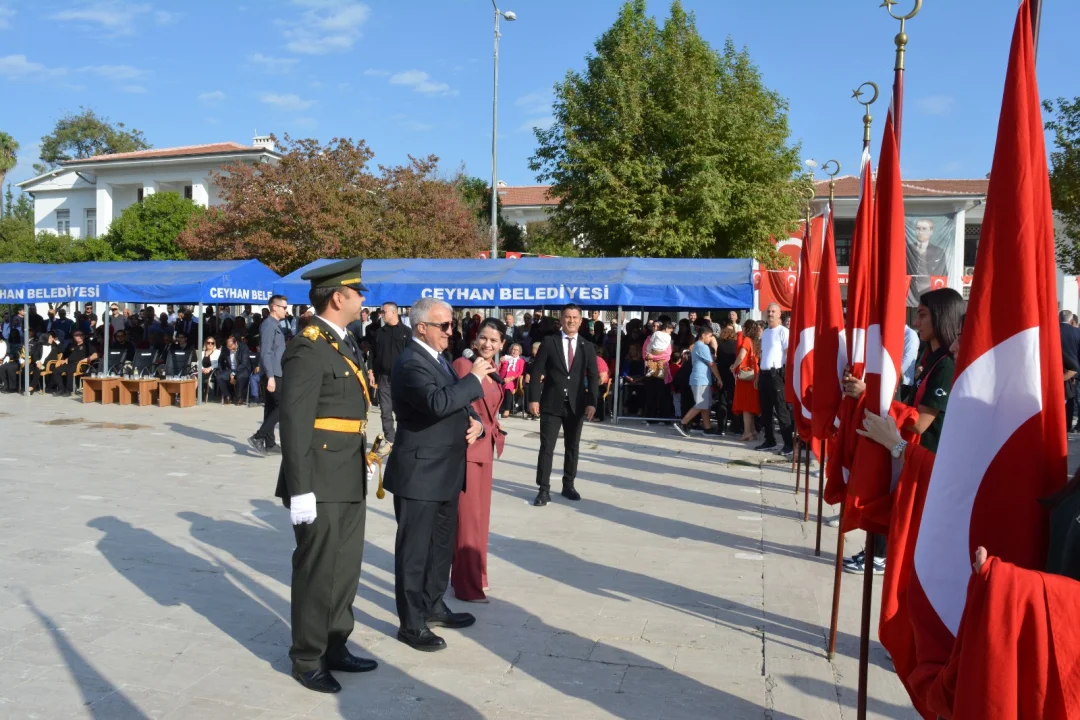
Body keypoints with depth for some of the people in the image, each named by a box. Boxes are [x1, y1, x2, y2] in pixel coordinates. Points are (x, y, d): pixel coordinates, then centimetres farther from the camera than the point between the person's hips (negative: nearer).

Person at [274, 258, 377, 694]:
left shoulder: (343, 343, 13)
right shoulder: (308, 347, -16)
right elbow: (294, 423, -20)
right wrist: (300, 489, -22)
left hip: (349, 481, 9)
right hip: (321, 484, -9)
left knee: (345, 569, 17)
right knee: (316, 573, 4)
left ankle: (334, 648, 32)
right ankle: (307, 660, 21)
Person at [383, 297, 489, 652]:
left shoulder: (438, 358, 13)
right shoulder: (411, 363, -18)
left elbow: (458, 404, 19)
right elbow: (438, 403, -33)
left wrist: (475, 422, -1)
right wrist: (474, 378, -23)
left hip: (445, 471, 10)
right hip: (420, 473, -10)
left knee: (441, 543, 20)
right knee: (414, 549, 1)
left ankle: (433, 606, 36)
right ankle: (411, 623, 13)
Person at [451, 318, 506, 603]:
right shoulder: (462, 365, -13)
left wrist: (494, 431, 7)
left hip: (485, 449, 8)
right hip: (466, 448, -8)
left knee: (479, 514, 16)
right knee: (467, 515, -2)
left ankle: (469, 574, 29)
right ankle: (468, 585, 9)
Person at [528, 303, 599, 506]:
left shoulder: (587, 347, 7)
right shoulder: (549, 342, 1)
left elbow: (593, 377, 4)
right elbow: (537, 372, -3)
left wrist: (591, 402, -8)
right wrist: (534, 398, -11)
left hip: (576, 404, 2)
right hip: (551, 403, -2)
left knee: (572, 448, 10)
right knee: (547, 447, -2)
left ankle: (568, 485, 22)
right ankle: (544, 490, 2)